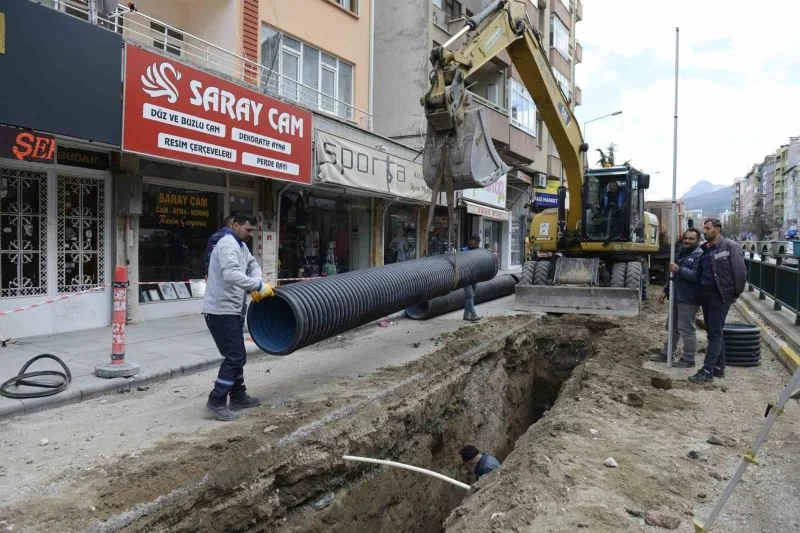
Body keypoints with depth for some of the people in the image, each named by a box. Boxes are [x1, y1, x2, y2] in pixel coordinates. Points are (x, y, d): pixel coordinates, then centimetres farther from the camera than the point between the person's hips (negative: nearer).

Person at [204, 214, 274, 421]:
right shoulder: (228, 244, -16)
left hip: (231, 310, 11)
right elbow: (231, 274, -31)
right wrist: (259, 286, -29)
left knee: (237, 355, 16)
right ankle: (216, 402, -3)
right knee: (235, 357, -10)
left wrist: (255, 285, -2)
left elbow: (253, 265, 18)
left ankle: (238, 397, 27)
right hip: (221, 311, -11)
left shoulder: (241, 246, 17)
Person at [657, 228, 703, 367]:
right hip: (676, 297, 10)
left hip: (688, 300, -10)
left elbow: (697, 276, -28)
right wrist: (666, 291, 24)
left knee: (686, 329, -3)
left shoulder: (700, 255, -14)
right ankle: (666, 353, 29)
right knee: (672, 326, 18)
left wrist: (679, 270, -27)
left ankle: (688, 359, 8)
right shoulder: (682, 253, 17)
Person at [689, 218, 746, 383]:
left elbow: (739, 271, -11)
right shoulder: (704, 249, 13)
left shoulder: (730, 246, -9)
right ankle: (719, 367, 23)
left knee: (715, 333, -6)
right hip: (705, 295, 8)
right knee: (713, 332, 14)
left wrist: (736, 293, -7)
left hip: (721, 295, -7)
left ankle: (708, 371, -5)